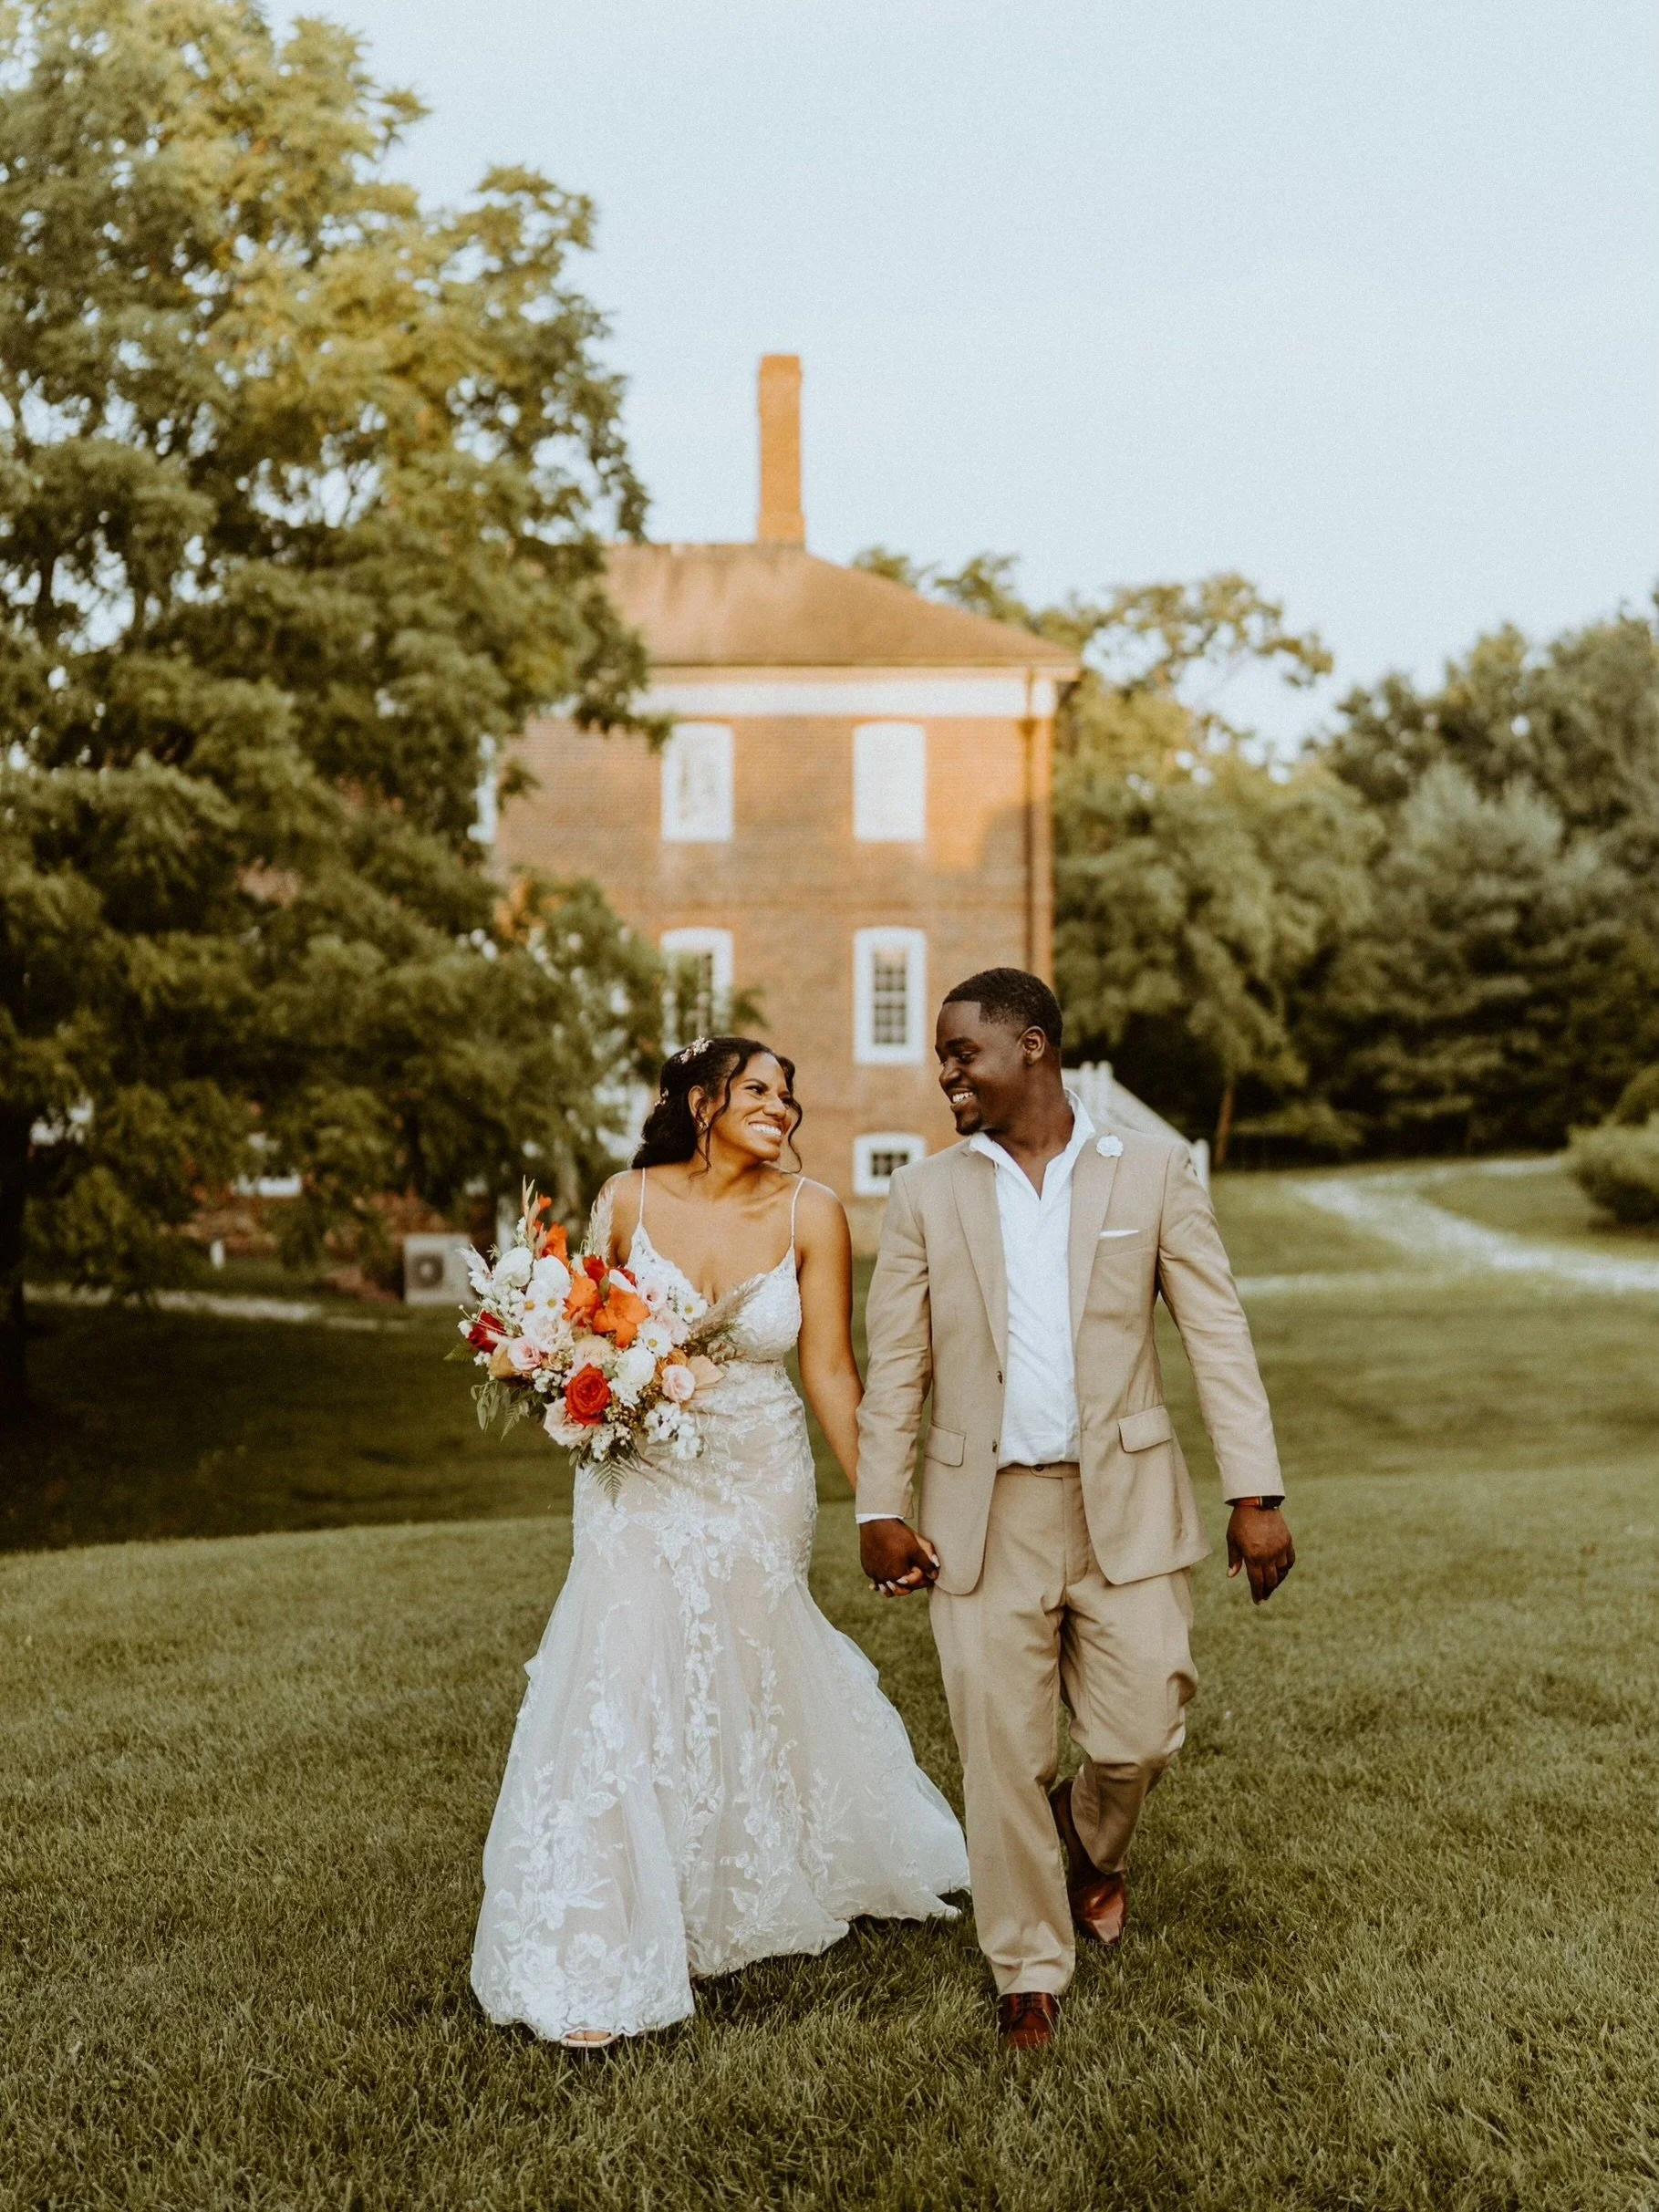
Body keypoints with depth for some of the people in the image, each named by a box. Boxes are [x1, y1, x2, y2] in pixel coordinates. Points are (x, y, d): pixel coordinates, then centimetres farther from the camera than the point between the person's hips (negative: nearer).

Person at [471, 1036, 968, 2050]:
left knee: (745, 1683, 15)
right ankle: (607, 1965, 6)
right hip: (643, 1483, 0)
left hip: (761, 1488, 0)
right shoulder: (628, 1201, -7)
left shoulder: (810, 1212, -10)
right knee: (629, 1691, -5)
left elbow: (831, 1370, -7)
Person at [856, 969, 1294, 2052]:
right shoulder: (926, 1193, 5)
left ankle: (1092, 1845, 36)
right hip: (985, 1515, 1)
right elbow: (896, 1365, 5)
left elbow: (1220, 1336, -1)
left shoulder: (1152, 1169, 1)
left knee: (1140, 1736, 0)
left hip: (1126, 1503, -1)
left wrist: (1257, 1494, -6)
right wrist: (881, 1509, -1)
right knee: (1003, 1757, 4)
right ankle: (1029, 1973, 24)